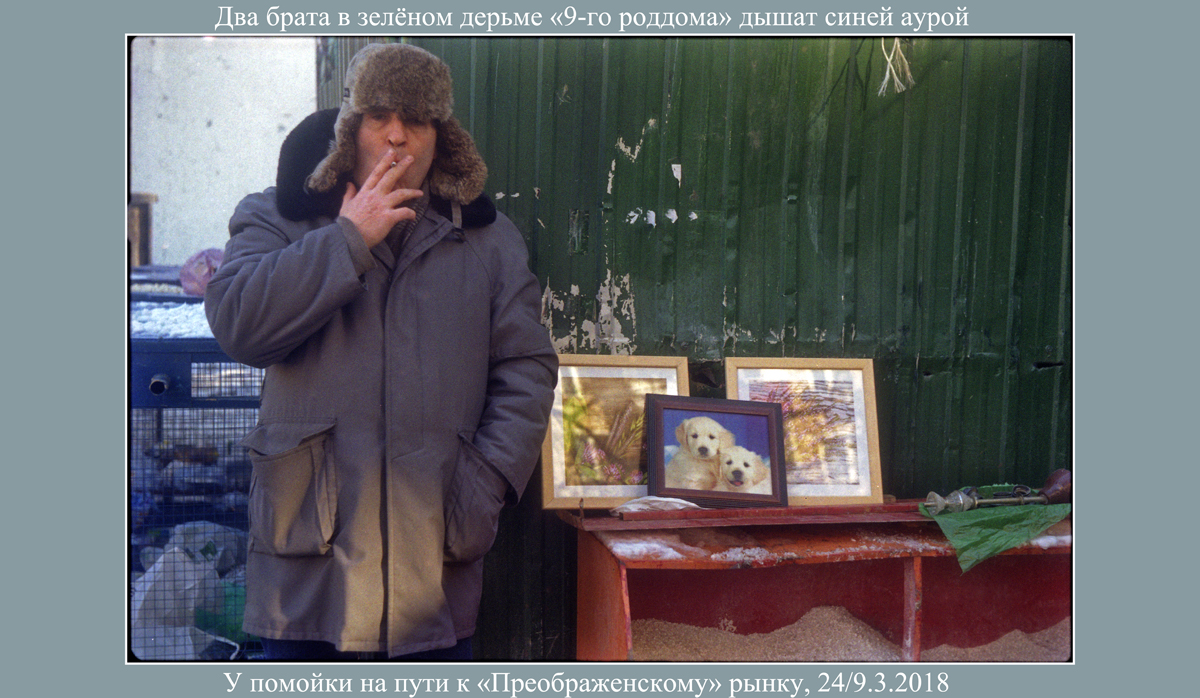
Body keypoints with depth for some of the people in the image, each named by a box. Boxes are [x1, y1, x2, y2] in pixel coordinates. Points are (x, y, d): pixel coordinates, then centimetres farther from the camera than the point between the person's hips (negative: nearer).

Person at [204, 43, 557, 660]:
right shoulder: (279, 220, 9)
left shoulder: (489, 240, 12)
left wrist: (486, 483, -5)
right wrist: (350, 239, -9)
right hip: (308, 541, -1)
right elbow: (237, 322, -9)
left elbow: (526, 370, 7)